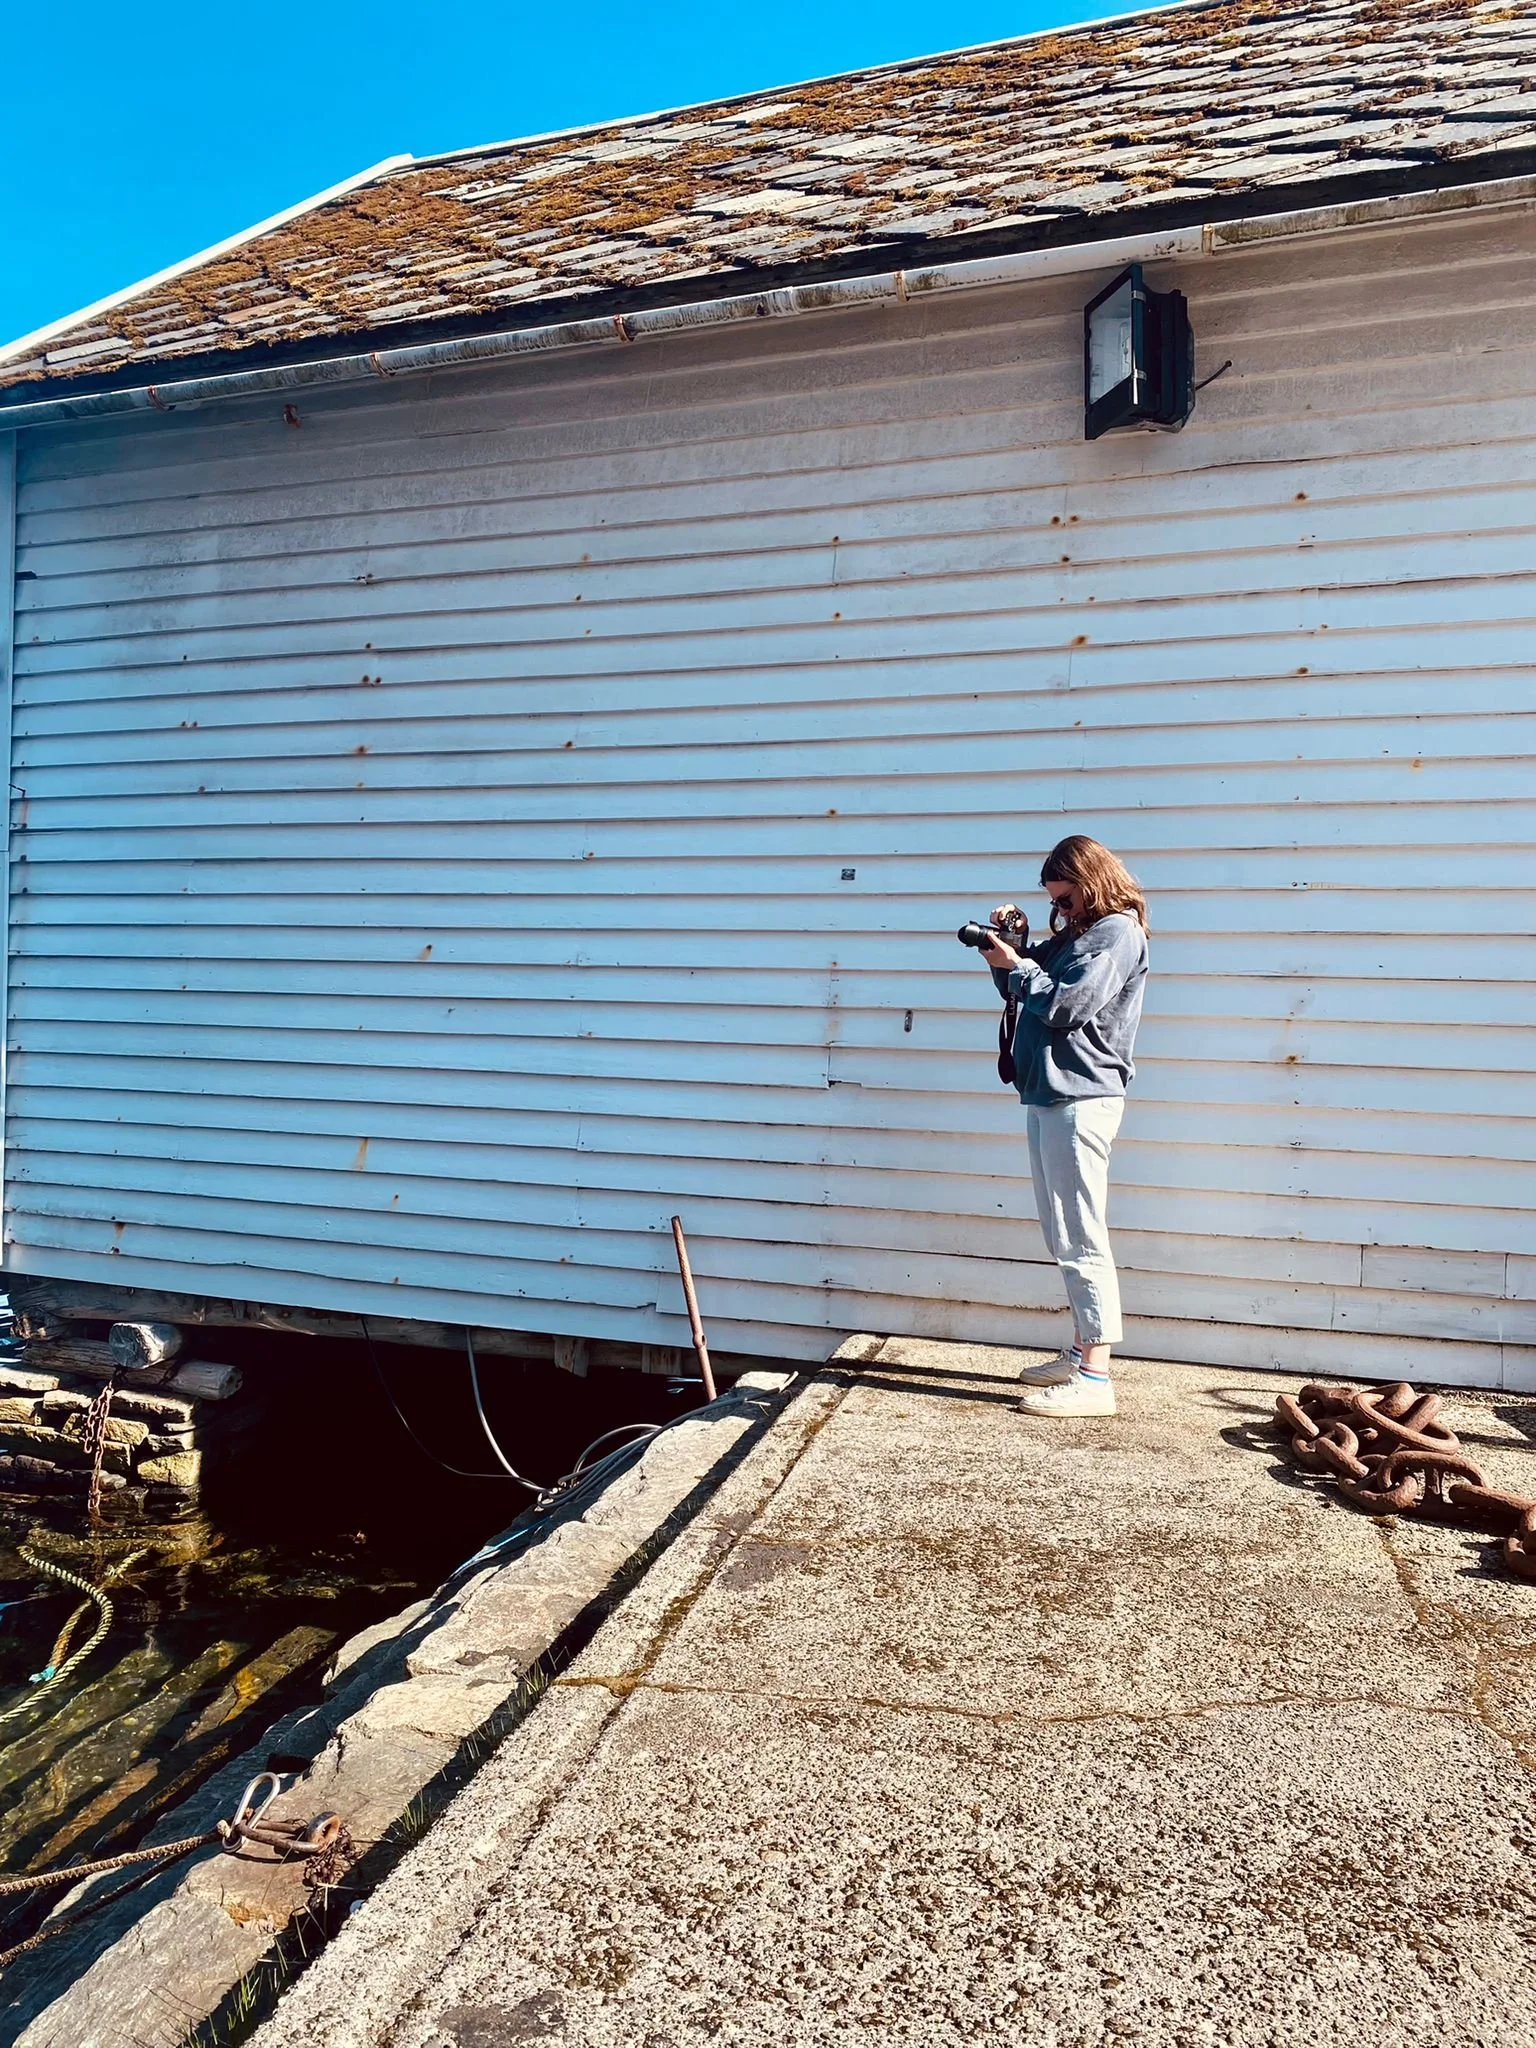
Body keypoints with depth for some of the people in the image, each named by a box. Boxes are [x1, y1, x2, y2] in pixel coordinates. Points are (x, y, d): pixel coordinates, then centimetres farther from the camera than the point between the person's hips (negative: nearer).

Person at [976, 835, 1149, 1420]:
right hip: (1049, 1095, 10)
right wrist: (1013, 945, 9)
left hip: (1080, 1100, -10)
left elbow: (1064, 1004, -18)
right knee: (1062, 1237, 13)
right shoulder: (1074, 933, 20)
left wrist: (1014, 965, -5)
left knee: (1081, 1239, -9)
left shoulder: (1118, 932, -8)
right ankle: (1081, 1352, 22)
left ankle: (1094, 1379, -6)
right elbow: (1023, 990, 24)